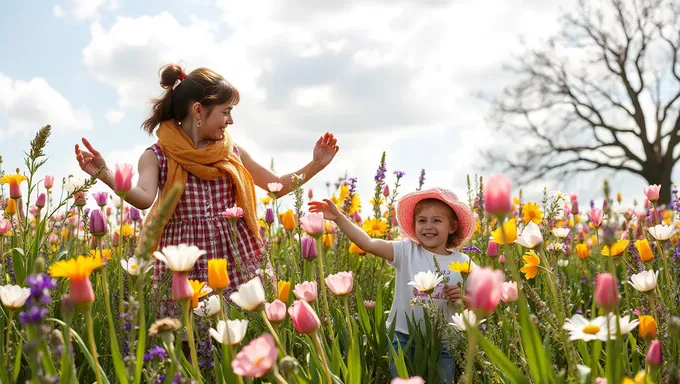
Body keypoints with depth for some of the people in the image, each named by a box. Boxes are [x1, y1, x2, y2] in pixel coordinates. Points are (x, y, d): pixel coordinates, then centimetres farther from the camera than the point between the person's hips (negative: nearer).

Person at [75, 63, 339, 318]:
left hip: (237, 264, 3)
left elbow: (276, 187, 21)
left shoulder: (233, 152, 12)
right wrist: (106, 176, -36)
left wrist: (316, 164, 12)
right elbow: (144, 199, -20)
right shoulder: (157, 156, -1)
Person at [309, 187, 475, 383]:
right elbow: (368, 243, -17)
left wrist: (461, 299, -14)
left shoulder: (462, 263, -1)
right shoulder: (406, 251, -4)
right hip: (404, 338, -1)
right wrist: (339, 218, -27)